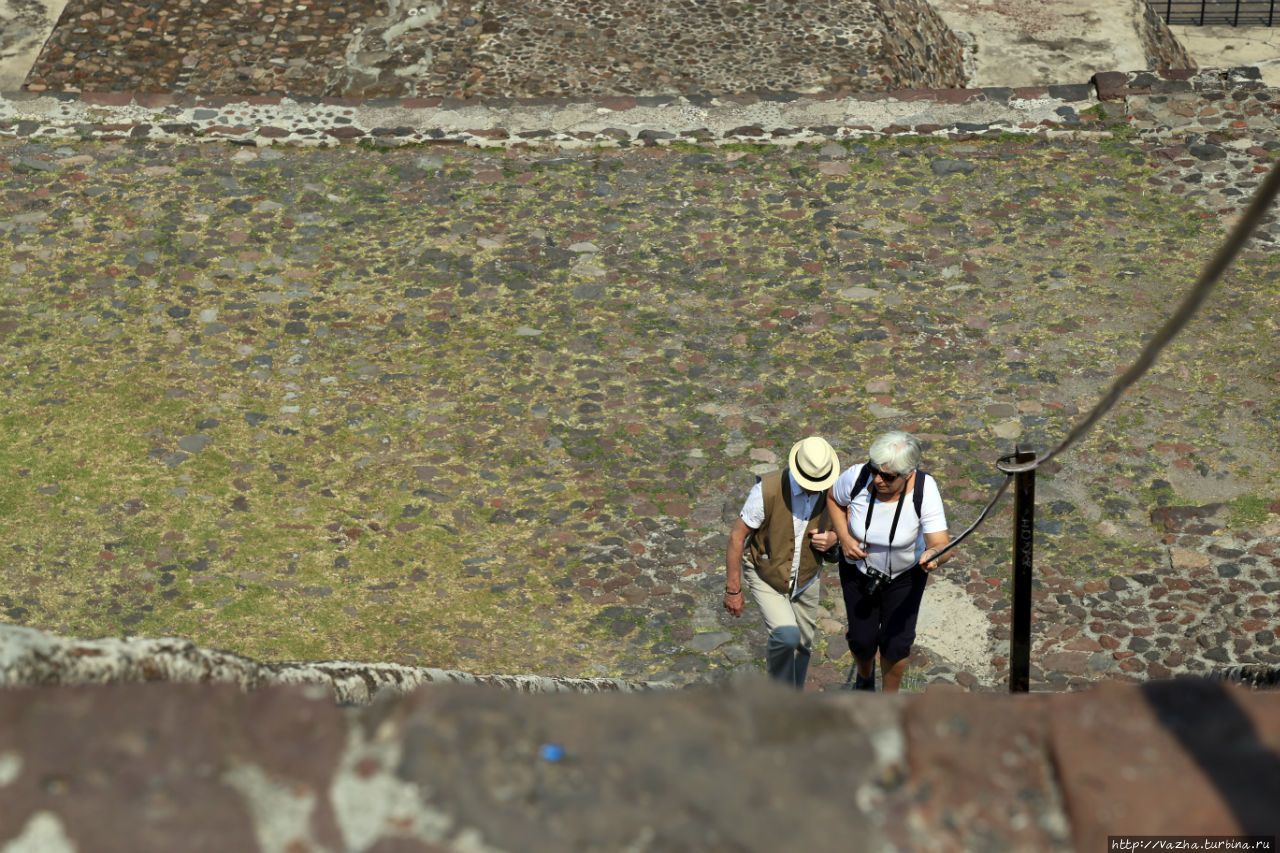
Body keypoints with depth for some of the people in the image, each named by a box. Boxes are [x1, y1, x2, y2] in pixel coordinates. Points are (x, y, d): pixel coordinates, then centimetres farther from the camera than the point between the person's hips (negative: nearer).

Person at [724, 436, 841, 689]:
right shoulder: (767, 490, -31)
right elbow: (737, 536, -20)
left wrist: (832, 538, -22)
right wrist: (733, 590, -15)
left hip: (806, 579, 4)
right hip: (765, 576, -4)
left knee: (802, 644, 16)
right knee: (787, 635, -23)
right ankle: (780, 685, 8)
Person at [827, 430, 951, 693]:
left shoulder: (925, 491, -33)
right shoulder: (857, 477, -29)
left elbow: (943, 547, -38)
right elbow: (833, 498, -5)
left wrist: (933, 555, -61)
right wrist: (844, 538, -19)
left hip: (906, 573, -1)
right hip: (858, 567, 1)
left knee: (896, 643, -1)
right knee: (862, 639, 8)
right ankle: (865, 677, 46)